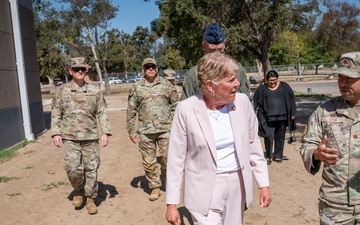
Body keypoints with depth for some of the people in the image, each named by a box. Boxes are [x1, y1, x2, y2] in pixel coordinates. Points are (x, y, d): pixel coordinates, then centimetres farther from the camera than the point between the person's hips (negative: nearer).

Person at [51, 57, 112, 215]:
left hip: (91, 138, 1)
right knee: (73, 168, -6)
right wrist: (56, 133, -2)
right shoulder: (63, 90, 5)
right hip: (70, 138, 0)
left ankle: (90, 199, 21)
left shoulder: (95, 91, 5)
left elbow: (102, 113, 3)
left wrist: (105, 132, -5)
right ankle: (78, 191, 24)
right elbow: (56, 114, 6)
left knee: (91, 169, 4)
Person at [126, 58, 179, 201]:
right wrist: (131, 131, 5)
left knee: (168, 158, 3)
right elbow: (131, 111, 8)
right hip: (145, 131, 1)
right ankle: (155, 187, 22)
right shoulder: (136, 88, 7)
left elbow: (175, 106, 8)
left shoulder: (167, 85, 6)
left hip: (165, 129, -1)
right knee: (148, 161, 6)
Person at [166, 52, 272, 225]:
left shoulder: (242, 102, -6)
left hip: (238, 184, 4)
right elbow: (176, 158, -10)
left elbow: (253, 144, 5)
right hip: (205, 189, -3)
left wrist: (263, 184, 5)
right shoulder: (186, 109, -16)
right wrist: (172, 203, -8)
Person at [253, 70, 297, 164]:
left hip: (282, 117, 2)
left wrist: (293, 113, 3)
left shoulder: (284, 86, 5)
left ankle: (278, 156, 25)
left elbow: (292, 99, 7)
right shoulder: (262, 88, 2)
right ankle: (268, 156, 9)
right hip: (268, 118, -2)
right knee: (268, 137, -10)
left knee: (280, 137, 10)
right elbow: (255, 101, 4)